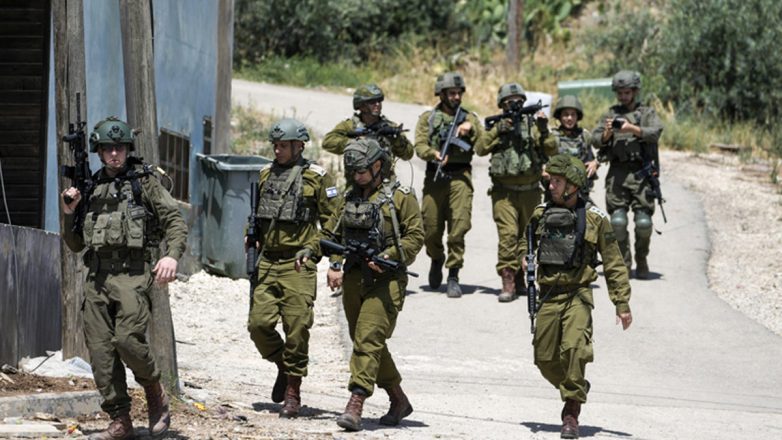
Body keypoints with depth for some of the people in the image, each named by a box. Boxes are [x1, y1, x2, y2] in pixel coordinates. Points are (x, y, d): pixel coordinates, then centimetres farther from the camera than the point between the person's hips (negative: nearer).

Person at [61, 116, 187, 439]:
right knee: (100, 349, -3)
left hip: (132, 272, -5)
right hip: (97, 276, 5)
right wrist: (69, 214, 7)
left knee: (128, 340, -21)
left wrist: (172, 255, -18)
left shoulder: (144, 182, 5)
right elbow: (75, 244, 24)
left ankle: (156, 395, 5)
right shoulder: (91, 189, 19)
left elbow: (175, 221, -1)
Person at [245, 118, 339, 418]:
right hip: (266, 262, 5)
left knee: (296, 329, -5)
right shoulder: (265, 175, 14)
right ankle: (283, 366, 23)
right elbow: (255, 214, 26)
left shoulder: (316, 177, -2)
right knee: (259, 323, -3)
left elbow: (333, 220, -1)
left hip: (297, 264, -5)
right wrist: (252, 239, 9)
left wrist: (311, 248, -10)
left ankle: (293, 394, 3)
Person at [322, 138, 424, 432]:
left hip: (385, 279, -7)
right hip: (354, 277, 7)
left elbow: (415, 236, -6)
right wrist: (334, 266, 6)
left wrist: (388, 257, -17)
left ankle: (355, 405, -23)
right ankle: (399, 401, 26)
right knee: (363, 341, 12)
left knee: (368, 339, -17)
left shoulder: (400, 197, -3)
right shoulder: (350, 197, 14)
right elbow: (333, 233, 19)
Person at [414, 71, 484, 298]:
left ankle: (453, 276, -6)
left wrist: (471, 129, -9)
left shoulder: (469, 118, 14)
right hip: (434, 176, 0)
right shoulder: (428, 118, 11)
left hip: (460, 177, 0)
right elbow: (420, 146, 0)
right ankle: (437, 260, 32)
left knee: (458, 228, -11)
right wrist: (434, 153, -20)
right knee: (431, 228, 2)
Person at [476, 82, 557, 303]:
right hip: (504, 191, -2)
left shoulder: (532, 124, 7)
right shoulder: (497, 126, 6)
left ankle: (520, 278, 28)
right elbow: (481, 149, -7)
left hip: (530, 191, 2)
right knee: (508, 235, -16)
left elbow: (551, 150, -3)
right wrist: (498, 132, -17)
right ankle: (508, 282, -17)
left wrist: (544, 130, -18)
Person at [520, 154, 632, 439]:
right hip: (548, 295, 5)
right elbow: (526, 241, 27)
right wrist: (525, 258, 3)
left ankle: (571, 415, -15)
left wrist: (622, 303, -2)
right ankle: (577, 389, 34)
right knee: (545, 359, 5)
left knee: (574, 348, -24)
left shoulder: (594, 218, -3)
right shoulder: (542, 214, 7)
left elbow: (614, 264, 1)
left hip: (577, 295, -5)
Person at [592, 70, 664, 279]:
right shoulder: (610, 114, 17)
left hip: (641, 173, -2)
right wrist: (606, 134, -12)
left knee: (644, 222, -6)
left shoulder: (647, 113, 11)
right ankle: (623, 263, 2)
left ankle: (642, 262, 11)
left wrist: (633, 129, -22)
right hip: (617, 173, 2)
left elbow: (655, 133, -8)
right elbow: (595, 140, 9)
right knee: (617, 221, -8)